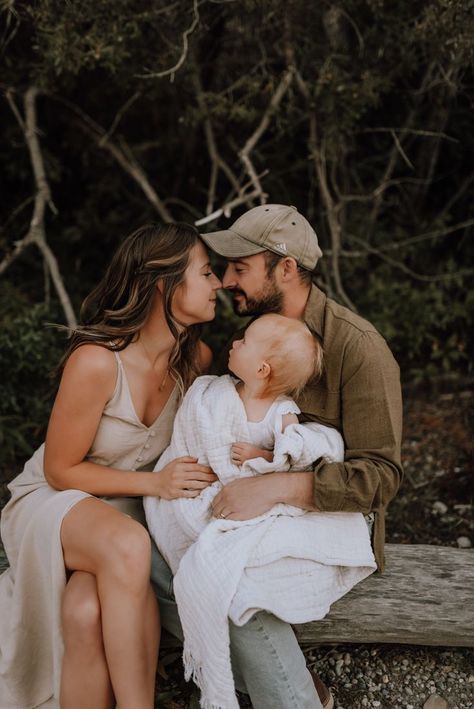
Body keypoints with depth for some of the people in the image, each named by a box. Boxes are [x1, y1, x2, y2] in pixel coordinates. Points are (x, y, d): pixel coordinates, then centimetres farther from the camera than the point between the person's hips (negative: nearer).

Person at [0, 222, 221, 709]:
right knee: (127, 545, -38)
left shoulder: (197, 358, -6)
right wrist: (153, 482, -24)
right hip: (54, 499, -3)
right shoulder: (96, 362, -24)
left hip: (128, 507, 4)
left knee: (88, 613, -30)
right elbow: (60, 470, -13)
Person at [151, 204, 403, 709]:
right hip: (258, 513, 7)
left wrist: (277, 487, -32)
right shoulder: (251, 334, 7)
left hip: (333, 516, -7)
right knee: (151, 559, -15)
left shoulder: (358, 348, -17)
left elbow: (380, 473, -21)